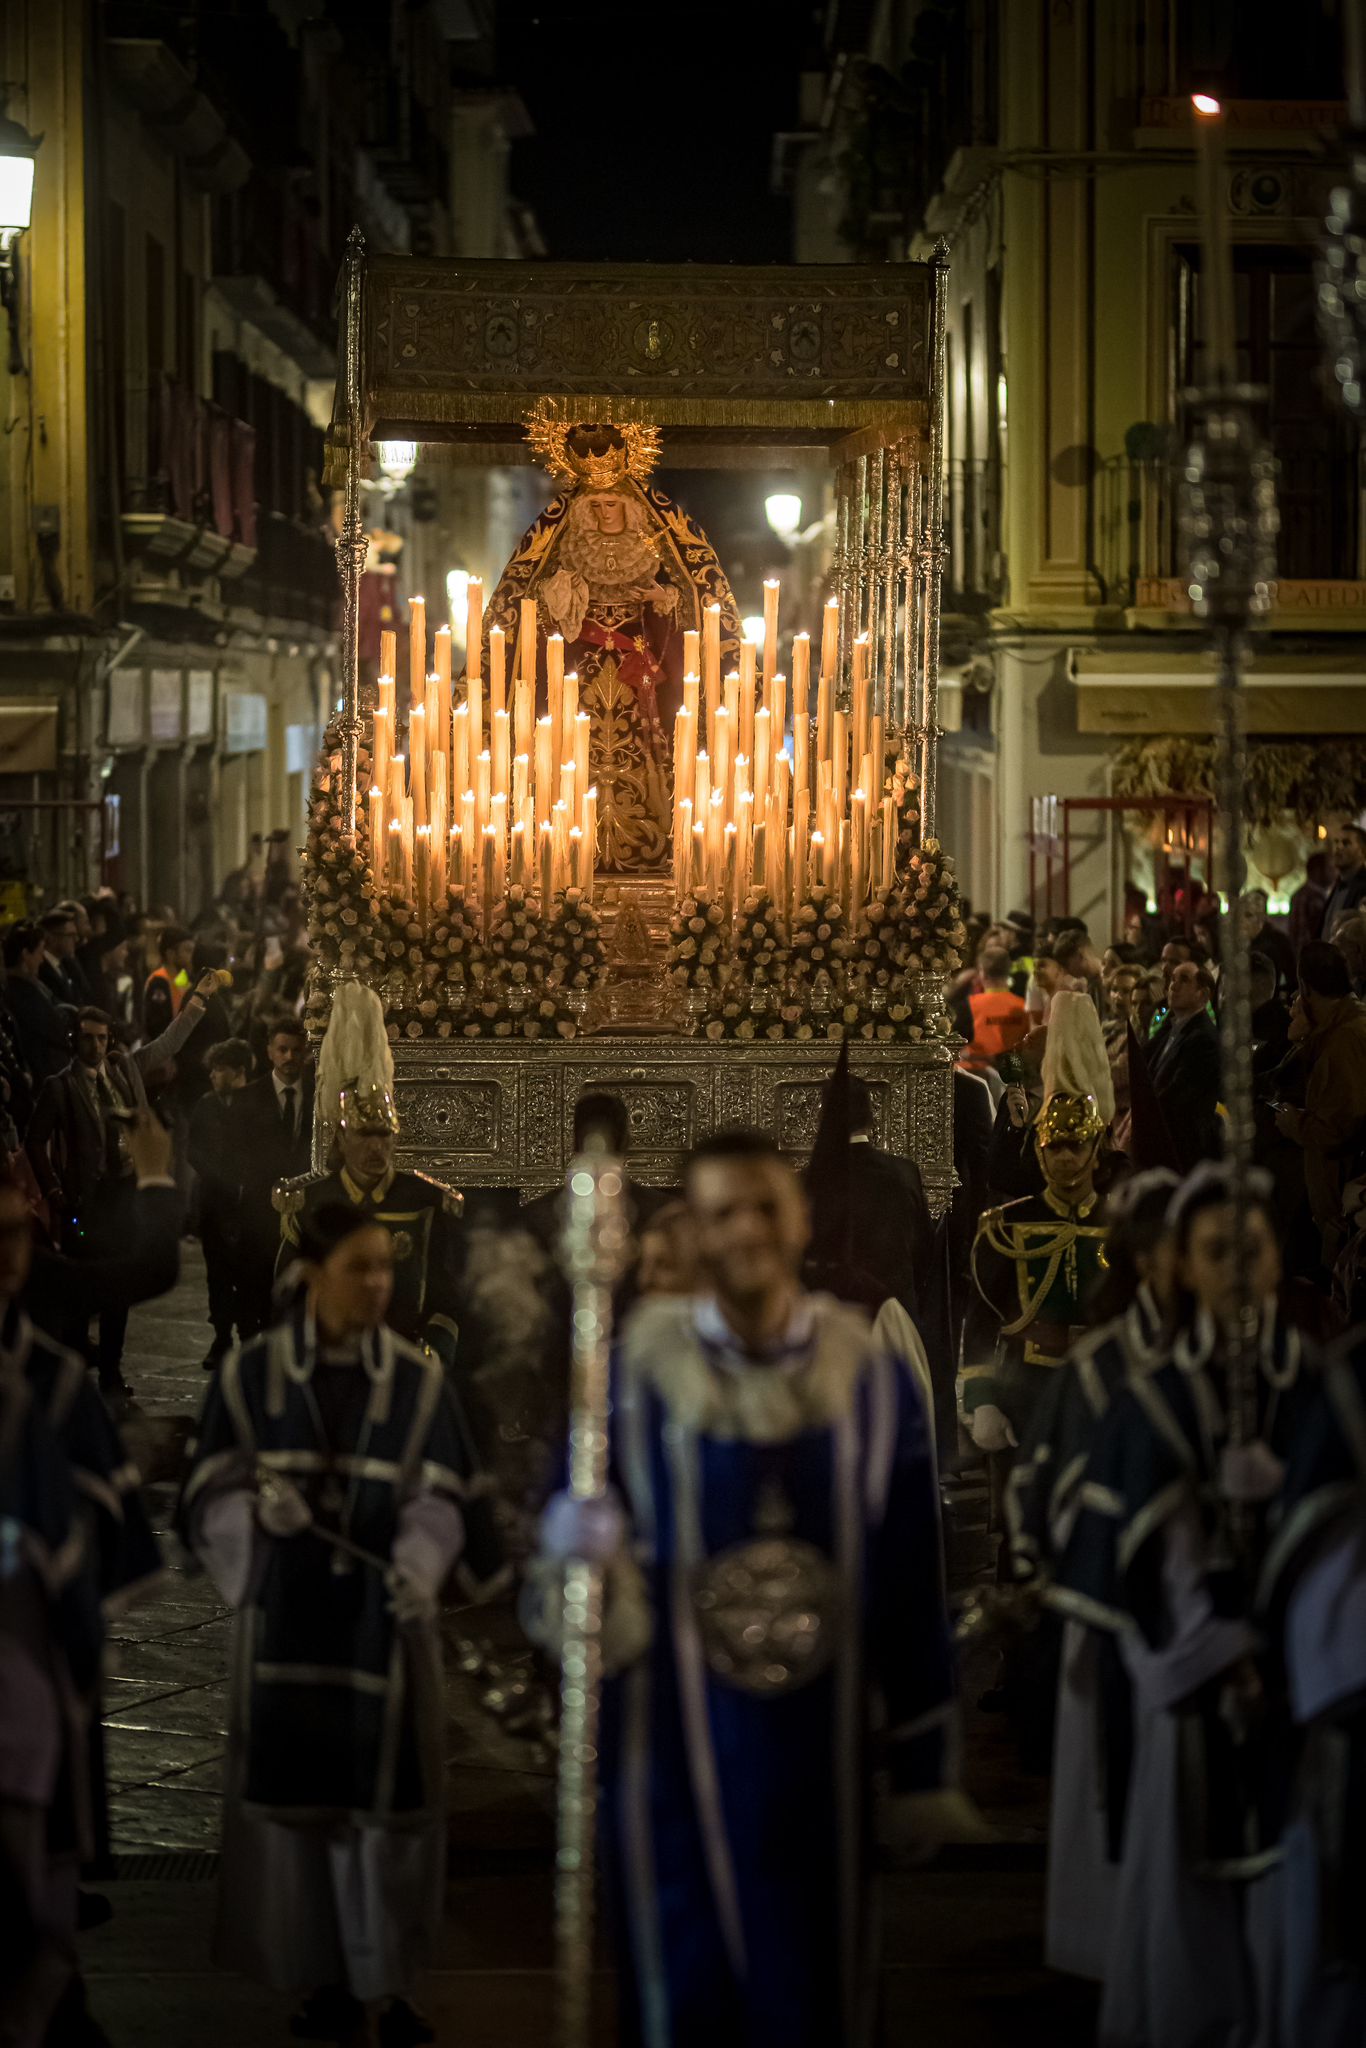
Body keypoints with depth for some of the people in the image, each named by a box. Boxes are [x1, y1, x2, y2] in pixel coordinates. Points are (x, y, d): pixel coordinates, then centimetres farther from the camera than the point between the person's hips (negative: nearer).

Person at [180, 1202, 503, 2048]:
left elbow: (440, 1495, -2)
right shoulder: (252, 1374, 1)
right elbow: (212, 1491, 2)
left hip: (384, 1614, 0)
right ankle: (325, 1978, 11)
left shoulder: (418, 1381, 2)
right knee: (299, 1786, 1)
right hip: (289, 1614, 0)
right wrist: (258, 1508, -20)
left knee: (390, 1791, -2)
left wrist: (421, 1562, -22)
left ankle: (388, 1979, 8)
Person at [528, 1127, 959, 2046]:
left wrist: (921, 1763, 6)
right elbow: (568, 1528, 1)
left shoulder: (871, 1378, 2)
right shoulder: (637, 1372, -3)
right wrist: (572, 1546, -24)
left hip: (818, 1758, 1)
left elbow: (912, 1588, 5)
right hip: (672, 1749, -1)